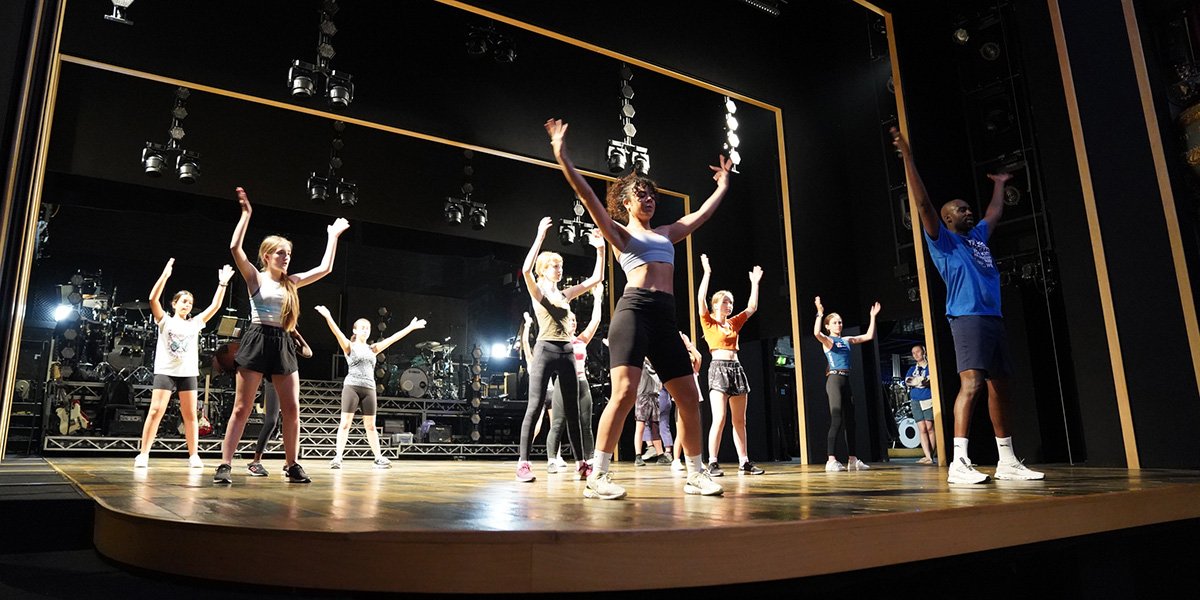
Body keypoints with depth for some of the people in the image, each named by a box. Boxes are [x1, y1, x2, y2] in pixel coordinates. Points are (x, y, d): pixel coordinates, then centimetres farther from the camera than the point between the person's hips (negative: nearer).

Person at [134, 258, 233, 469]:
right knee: (156, 411, -9)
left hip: (188, 373, 3)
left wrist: (222, 284, 3)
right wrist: (165, 275, -18)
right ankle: (143, 454, -3)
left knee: (190, 415, 5)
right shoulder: (165, 321, 4)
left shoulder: (194, 323, 14)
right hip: (165, 371, -3)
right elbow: (153, 299, -11)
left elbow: (215, 306, 9)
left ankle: (193, 455, 9)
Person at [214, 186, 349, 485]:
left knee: (292, 409, 3)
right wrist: (246, 213, -11)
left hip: (283, 345, 5)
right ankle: (225, 465, 4)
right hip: (258, 341, -5)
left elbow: (325, 268, 12)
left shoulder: (291, 282, 14)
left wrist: (333, 235, 17)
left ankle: (292, 465, 13)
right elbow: (235, 248, -13)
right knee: (242, 408, -3)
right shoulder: (255, 278, 2)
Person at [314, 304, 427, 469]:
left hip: (369, 389, 4)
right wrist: (328, 317, -31)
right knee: (345, 423, -7)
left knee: (370, 425, 7)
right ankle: (337, 457, -7)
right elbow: (338, 333, -13)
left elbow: (392, 338, 15)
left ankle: (379, 458, 8)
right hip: (351, 387, -4)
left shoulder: (372, 349, 17)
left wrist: (411, 327, 13)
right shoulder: (349, 346, 5)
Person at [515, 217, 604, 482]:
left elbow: (596, 278, 18)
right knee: (535, 406, -9)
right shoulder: (537, 292, 2)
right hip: (545, 350, -5)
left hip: (567, 352, 5)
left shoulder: (566, 294, 16)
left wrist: (600, 249, 10)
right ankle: (523, 463, -7)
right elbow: (526, 269, -19)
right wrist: (540, 236, -20)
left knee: (572, 410, 6)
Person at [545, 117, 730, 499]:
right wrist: (562, 157, -7)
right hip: (634, 310, -6)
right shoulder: (619, 233, 12)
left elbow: (703, 213, 37)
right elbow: (587, 196, 1)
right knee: (625, 391, -20)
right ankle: (597, 476, -14)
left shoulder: (666, 233, 27)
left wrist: (723, 184, 45)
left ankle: (695, 475, 18)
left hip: (665, 318, 6)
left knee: (689, 398, 5)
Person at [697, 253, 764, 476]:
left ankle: (744, 462, 13)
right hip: (718, 368, -6)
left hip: (736, 368, 6)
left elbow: (752, 307, 21)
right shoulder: (708, 322, 2)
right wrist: (707, 273, -10)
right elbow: (701, 299, -11)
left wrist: (755, 282, 21)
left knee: (740, 421, 7)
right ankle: (712, 463, -10)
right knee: (719, 419, -15)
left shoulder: (733, 323, 17)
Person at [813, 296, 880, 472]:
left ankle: (852, 459, 15)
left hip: (846, 381, 7)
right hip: (834, 380, -7)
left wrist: (873, 316, 17)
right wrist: (820, 314, -29)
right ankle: (831, 460, -14)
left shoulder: (847, 340, 17)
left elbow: (869, 336, 18)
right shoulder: (827, 340, -3)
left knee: (850, 421, 9)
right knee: (837, 421, -14)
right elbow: (816, 333, -27)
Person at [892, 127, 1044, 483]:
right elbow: (923, 204, -8)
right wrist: (908, 158, -13)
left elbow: (995, 213, 44)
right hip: (967, 318, -8)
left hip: (993, 318, 8)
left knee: (999, 387, 9)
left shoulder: (978, 236, 23)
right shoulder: (943, 240, 3)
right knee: (971, 383, -20)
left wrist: (999, 184, 53)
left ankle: (1007, 461, 17)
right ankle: (959, 463, -24)